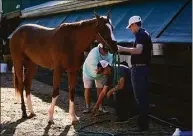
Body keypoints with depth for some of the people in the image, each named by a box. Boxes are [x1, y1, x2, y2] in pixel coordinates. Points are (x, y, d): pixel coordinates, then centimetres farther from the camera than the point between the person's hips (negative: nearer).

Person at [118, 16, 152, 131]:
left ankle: (142, 125, -3)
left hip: (139, 68, -10)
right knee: (143, 96, 15)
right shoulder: (146, 34, 17)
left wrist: (123, 49, -24)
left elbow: (138, 50, -29)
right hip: (144, 67, 10)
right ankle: (144, 122, 23)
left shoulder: (140, 35, -14)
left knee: (140, 96, -6)